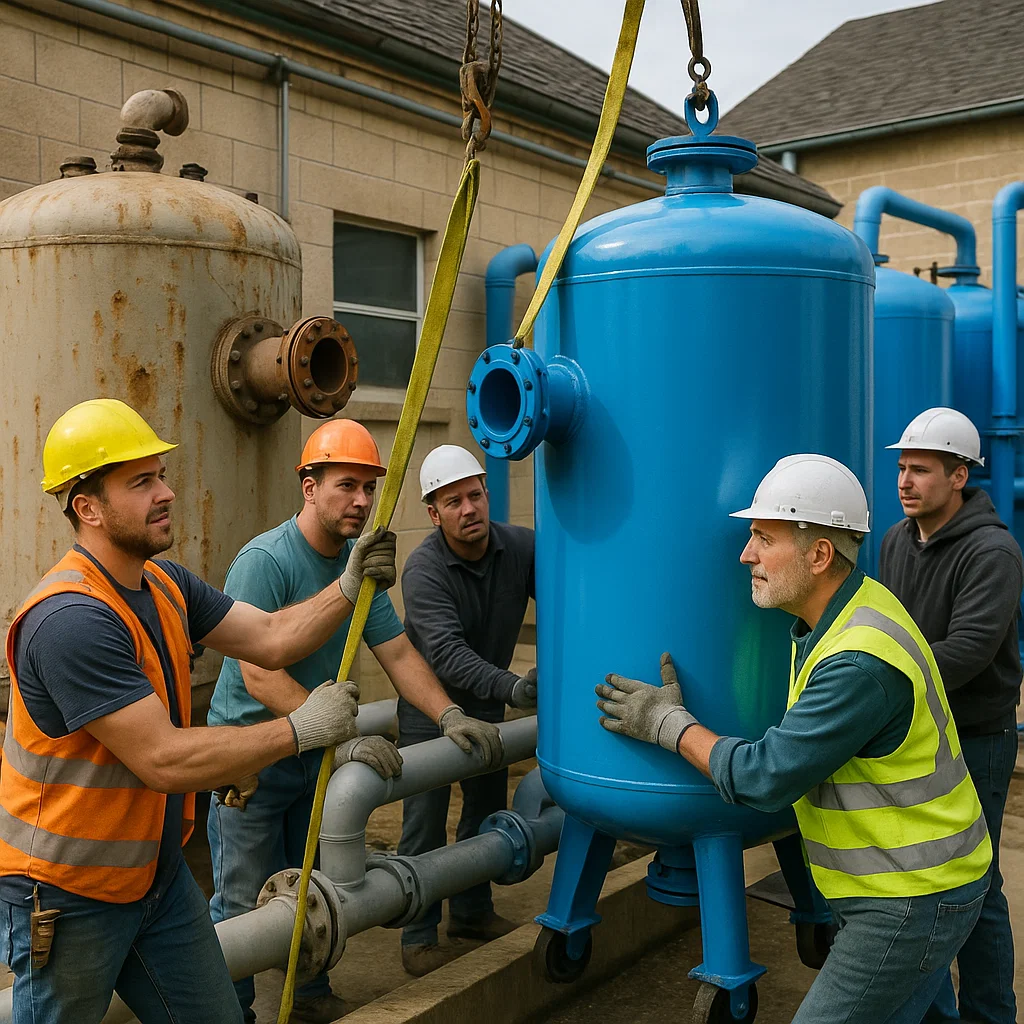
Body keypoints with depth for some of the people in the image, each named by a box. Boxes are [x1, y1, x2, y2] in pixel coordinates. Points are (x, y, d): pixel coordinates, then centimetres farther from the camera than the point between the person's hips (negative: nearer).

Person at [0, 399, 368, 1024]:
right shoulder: (71, 619, -29)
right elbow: (164, 760, -30)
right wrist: (301, 730, -23)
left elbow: (272, 639, 3)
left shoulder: (165, 584, 1)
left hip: (158, 872, 8)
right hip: (67, 896, -8)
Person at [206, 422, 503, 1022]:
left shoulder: (361, 564, 2)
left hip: (317, 757, 7)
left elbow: (398, 653, 1)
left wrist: (450, 717, -13)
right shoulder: (263, 561, -22)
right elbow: (259, 676, -30)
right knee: (244, 904, 2)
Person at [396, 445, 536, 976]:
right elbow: (447, 653, -38)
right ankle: (419, 938, 14)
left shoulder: (522, 547, -15)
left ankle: (471, 912, 37)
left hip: (487, 700, 5)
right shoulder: (424, 569, -28)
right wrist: (512, 687, -50)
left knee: (487, 809, 17)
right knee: (425, 823, -1)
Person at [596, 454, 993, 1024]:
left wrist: (666, 724, -12)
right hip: (900, 883, 9)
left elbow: (764, 778, -26)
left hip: (913, 901, -9)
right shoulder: (853, 610, 2)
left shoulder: (862, 661, -30)